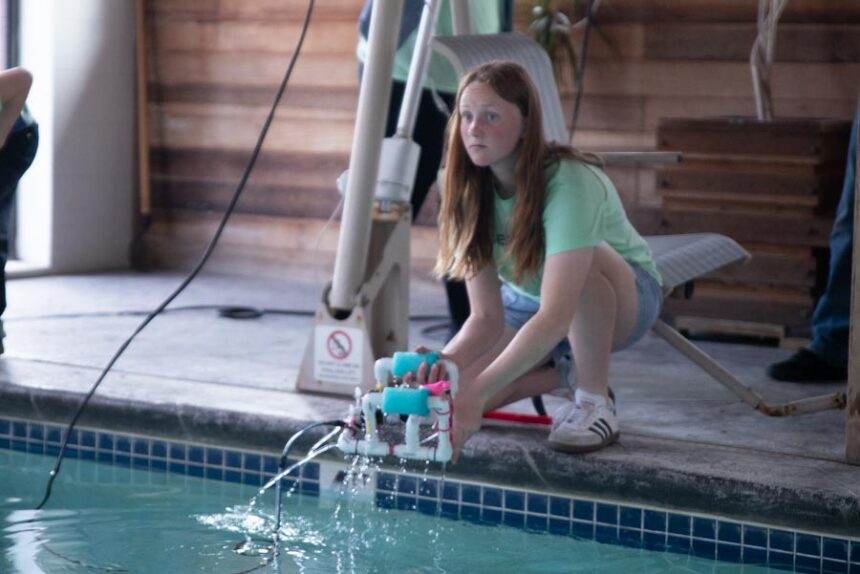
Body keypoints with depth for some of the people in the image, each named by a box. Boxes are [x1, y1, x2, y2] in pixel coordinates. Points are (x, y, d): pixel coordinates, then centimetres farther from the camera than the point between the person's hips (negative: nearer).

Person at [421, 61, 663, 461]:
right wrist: (445, 361, -41)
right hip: (528, 301, 5)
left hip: (622, 297, -5)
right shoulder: (470, 190, -16)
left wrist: (478, 390, -53)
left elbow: (556, 315, -44)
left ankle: (595, 403, -18)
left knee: (586, 259, -40)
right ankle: (568, 367, 9)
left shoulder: (570, 184, -35)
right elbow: (486, 316, -20)